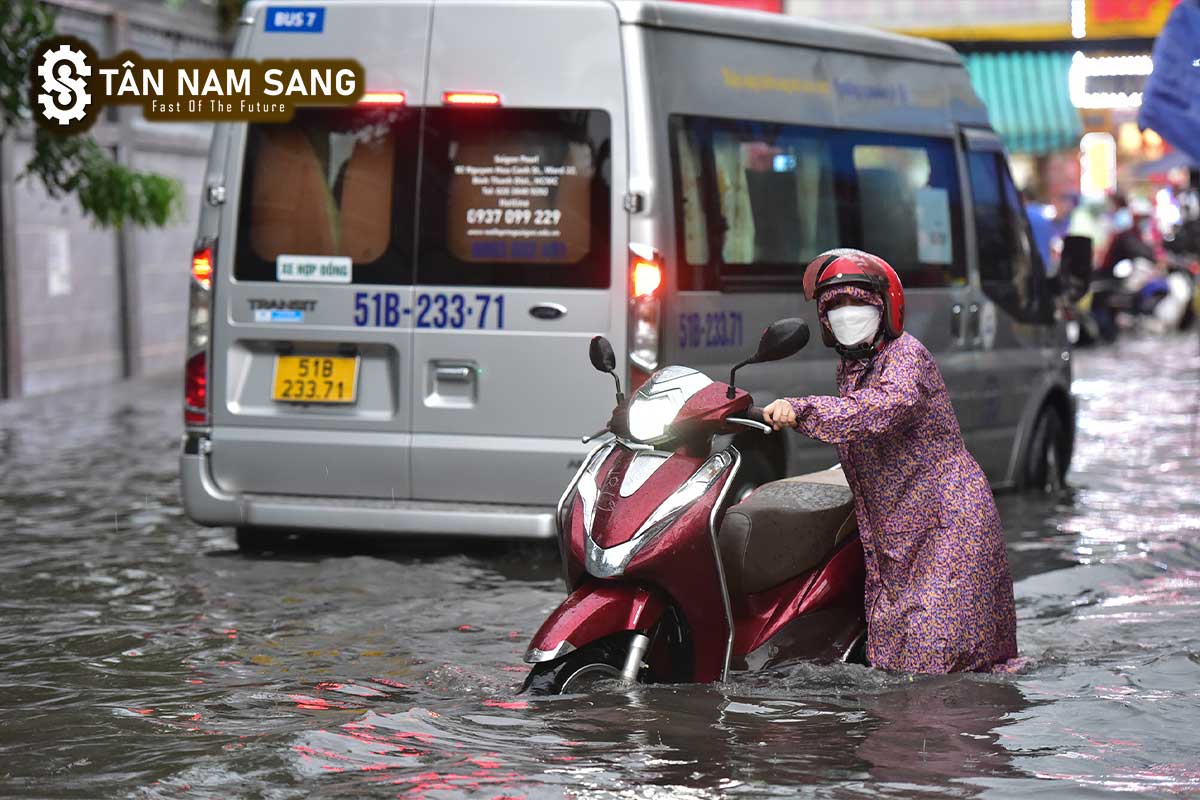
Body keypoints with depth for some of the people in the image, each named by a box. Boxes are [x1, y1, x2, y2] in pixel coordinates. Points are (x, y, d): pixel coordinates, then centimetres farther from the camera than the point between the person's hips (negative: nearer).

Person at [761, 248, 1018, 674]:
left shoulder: (906, 353, -11)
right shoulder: (848, 367, 14)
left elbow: (886, 405, -33)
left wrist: (803, 410, -39)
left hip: (948, 520, -8)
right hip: (893, 534, 8)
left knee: (934, 651, -14)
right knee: (890, 651, 4)